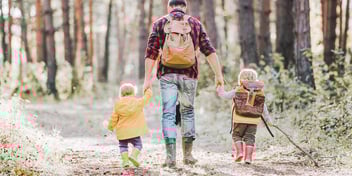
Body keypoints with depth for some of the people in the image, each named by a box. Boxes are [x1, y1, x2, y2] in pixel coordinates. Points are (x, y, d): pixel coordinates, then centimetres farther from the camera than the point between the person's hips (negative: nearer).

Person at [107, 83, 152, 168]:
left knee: (123, 146, 16)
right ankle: (134, 155, -18)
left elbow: (114, 118, 6)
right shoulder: (138, 102, -1)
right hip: (134, 131, -1)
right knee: (138, 145, 10)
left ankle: (125, 160, -3)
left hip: (122, 131, 1)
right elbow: (148, 95, 13)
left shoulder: (118, 104, 1)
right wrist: (148, 90, 34)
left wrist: (110, 126, 21)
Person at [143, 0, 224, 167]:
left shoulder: (160, 23, 6)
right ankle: (188, 154, 17)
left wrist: (147, 78, 0)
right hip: (189, 74, 1)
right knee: (188, 112, 15)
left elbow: (151, 52, -1)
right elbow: (209, 51, 3)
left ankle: (171, 156, -11)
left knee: (168, 113, -1)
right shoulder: (195, 23, 9)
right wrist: (218, 75, 4)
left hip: (167, 74, -1)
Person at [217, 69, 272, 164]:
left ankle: (239, 152, -2)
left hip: (240, 119, -3)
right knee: (250, 137, 7)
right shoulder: (259, 92, 8)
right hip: (253, 120, 3)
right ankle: (248, 157, 0)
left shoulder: (238, 90, -3)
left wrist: (220, 91, 25)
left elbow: (226, 95, 4)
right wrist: (267, 118, 21)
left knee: (236, 135, 12)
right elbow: (263, 107, 13)